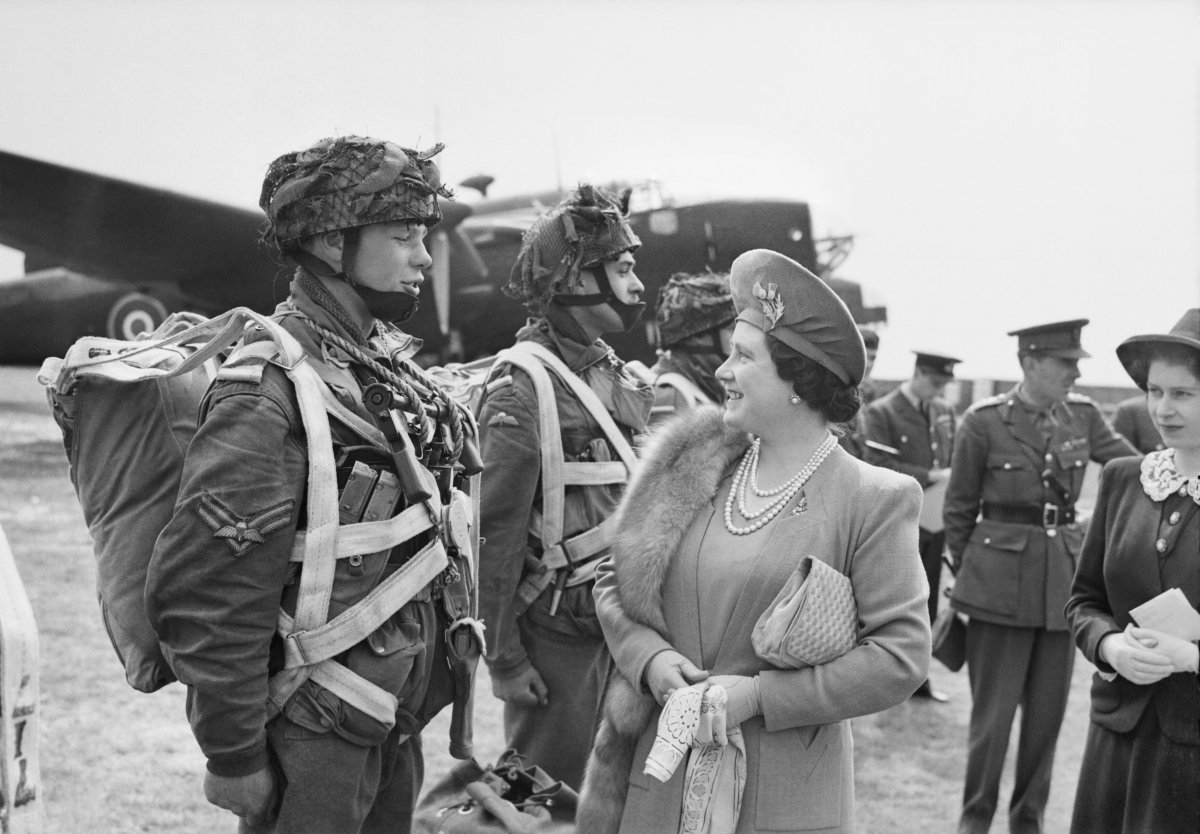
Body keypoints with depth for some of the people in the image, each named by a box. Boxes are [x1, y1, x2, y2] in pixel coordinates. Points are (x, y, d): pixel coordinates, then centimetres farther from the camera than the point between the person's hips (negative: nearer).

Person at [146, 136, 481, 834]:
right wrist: (234, 756, -16)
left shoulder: (386, 364, 6)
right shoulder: (268, 392, -20)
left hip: (395, 725, 8)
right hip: (314, 743, -8)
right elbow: (204, 598, -21)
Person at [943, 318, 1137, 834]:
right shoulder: (984, 421, -8)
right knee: (993, 710, 2)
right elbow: (959, 510, 1)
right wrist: (965, 574, 6)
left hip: (1063, 579, 4)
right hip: (1001, 582, -4)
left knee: (1048, 711, 10)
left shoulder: (1082, 415, 4)